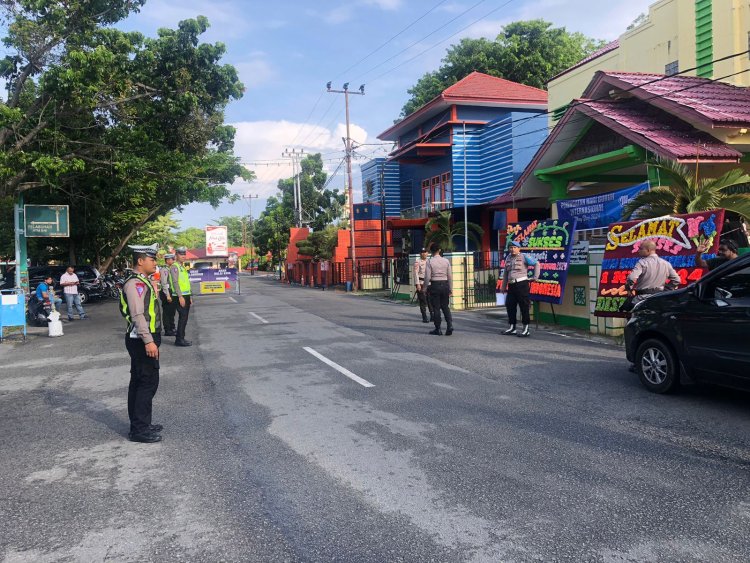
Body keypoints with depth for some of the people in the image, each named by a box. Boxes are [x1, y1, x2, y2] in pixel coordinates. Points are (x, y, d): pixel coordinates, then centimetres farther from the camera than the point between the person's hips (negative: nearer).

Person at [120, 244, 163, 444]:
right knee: (148, 383, -6)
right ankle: (139, 429, 0)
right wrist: (148, 341, -28)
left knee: (139, 383, 15)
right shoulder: (135, 283, -16)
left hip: (145, 340, 10)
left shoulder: (143, 281, 16)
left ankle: (140, 424, 25)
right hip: (142, 342, -10)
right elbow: (138, 315, -25)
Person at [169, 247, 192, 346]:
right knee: (183, 317, -11)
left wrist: (190, 296, 21)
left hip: (186, 296, 9)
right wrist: (180, 296, -23)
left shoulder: (183, 267, 19)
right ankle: (179, 339, -7)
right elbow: (175, 282, -17)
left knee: (184, 317, 10)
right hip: (180, 296, -9)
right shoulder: (174, 267, -9)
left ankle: (180, 338, 16)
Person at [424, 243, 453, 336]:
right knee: (445, 307, 11)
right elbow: (450, 276, 4)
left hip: (435, 285, -3)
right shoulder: (446, 261, 3)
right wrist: (450, 289, 11)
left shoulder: (430, 262, -7)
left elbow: (427, 276, -10)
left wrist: (426, 287, 3)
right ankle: (450, 325, -6)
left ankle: (438, 329, 7)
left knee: (436, 308, 4)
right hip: (445, 284, 3)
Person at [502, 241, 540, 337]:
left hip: (521, 284, -7)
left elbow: (536, 263, -2)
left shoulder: (524, 257, -2)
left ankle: (526, 329, 1)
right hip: (511, 285, 7)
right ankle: (512, 328, 18)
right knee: (510, 306, 7)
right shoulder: (508, 258, 16)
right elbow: (505, 273, 21)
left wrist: (535, 277, -6)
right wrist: (504, 286, 19)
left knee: (524, 306, -4)